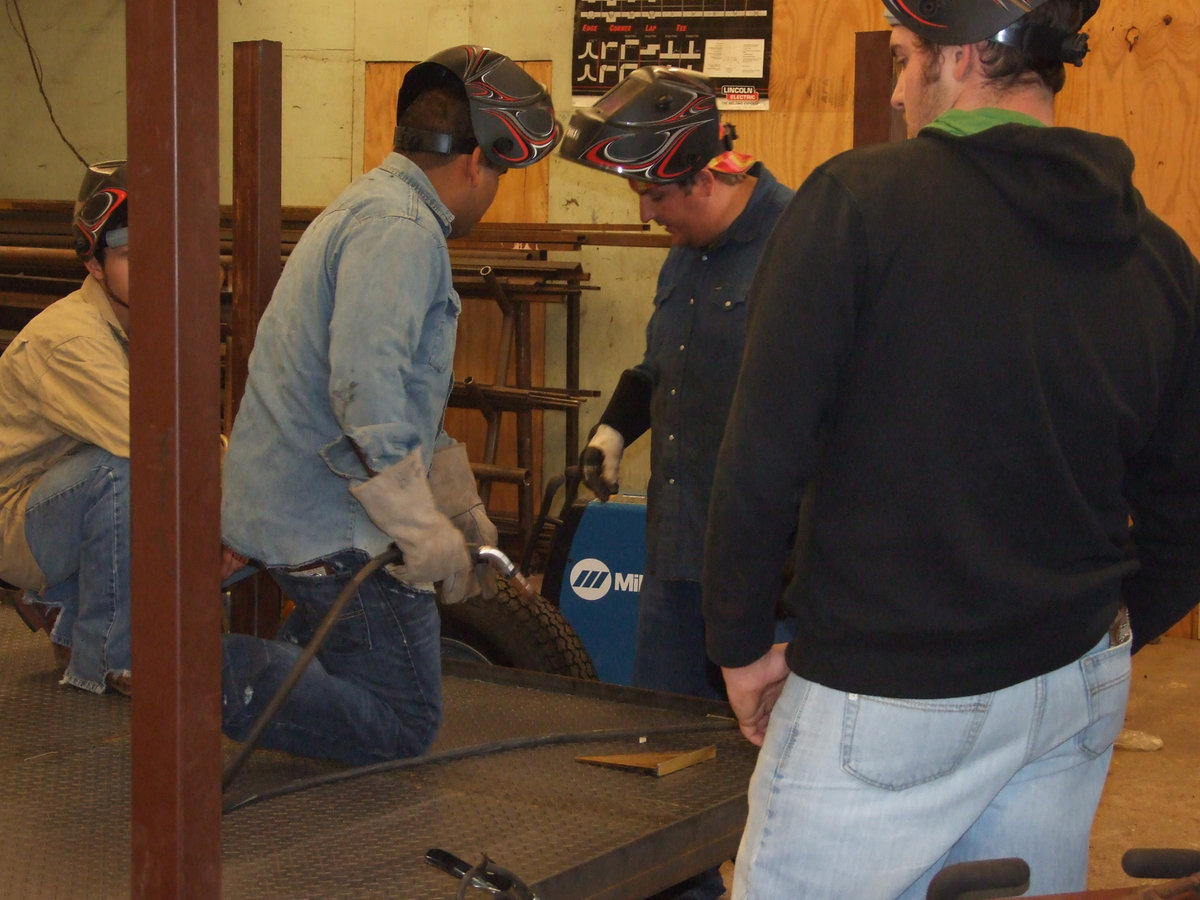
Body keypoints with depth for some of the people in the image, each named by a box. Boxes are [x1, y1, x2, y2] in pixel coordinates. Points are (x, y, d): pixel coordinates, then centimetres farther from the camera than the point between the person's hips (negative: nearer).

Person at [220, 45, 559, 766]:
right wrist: (431, 538, -23)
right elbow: (368, 393, -28)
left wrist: (465, 513, 26)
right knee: (401, 729, -5)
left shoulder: (373, 209, 20)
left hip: (285, 505, 10)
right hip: (336, 526, -10)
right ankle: (218, 676, -15)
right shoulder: (401, 229, -16)